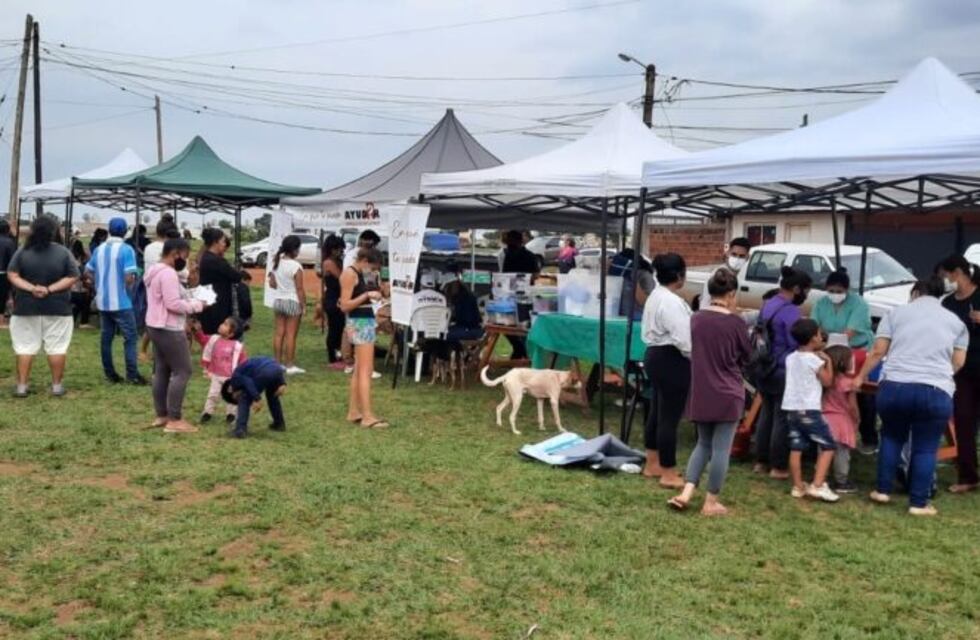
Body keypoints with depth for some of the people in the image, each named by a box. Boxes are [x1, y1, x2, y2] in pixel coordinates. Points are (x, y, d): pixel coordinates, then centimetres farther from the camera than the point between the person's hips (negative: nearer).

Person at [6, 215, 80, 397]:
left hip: (27, 307, 1)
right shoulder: (63, 252, -5)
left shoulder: (23, 252, -2)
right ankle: (57, 385, 8)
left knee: (25, 346, 7)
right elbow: (72, 277, -9)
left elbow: (12, 275, -6)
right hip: (57, 307, -1)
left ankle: (21, 386, 8)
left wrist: (31, 288, -13)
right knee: (56, 347, 5)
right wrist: (50, 289, -12)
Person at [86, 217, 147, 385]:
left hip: (103, 301, 6)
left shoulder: (99, 249, 7)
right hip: (121, 302, -6)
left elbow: (88, 271, 14)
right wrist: (130, 283, 1)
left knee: (106, 337, 10)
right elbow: (130, 277, -20)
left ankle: (109, 373, 14)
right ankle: (132, 374, -5)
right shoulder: (126, 250, -13)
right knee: (130, 338, -2)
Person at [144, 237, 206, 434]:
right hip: (168, 329, -11)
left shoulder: (154, 271, 15)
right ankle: (174, 420, -7)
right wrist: (197, 305, -13)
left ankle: (161, 415, 19)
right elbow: (173, 304, -25)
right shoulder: (168, 273, -20)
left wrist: (190, 302, 11)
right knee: (182, 371, -7)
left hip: (156, 326, 11)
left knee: (161, 371, 13)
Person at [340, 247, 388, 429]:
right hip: (360, 323, -10)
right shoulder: (349, 273, -12)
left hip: (365, 322, 10)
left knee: (359, 370, 13)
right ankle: (367, 416, -11)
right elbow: (345, 305, -17)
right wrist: (367, 295, -21)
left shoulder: (358, 274, 16)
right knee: (365, 371, -11)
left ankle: (354, 412, 18)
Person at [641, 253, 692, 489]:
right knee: (669, 416, -4)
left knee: (659, 412, 19)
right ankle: (668, 474, 3)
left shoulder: (655, 296, 12)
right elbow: (684, 338, -24)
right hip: (671, 360, -11)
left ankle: (652, 465, 29)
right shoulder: (672, 302, -21)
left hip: (655, 355, 11)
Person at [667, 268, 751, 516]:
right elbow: (746, 356, 2)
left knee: (704, 444, 18)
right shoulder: (735, 322, -12)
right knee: (721, 448, 5)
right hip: (727, 394, -5)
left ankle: (685, 493, 8)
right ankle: (711, 502, 11)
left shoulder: (696, 319, 1)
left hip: (701, 393, 5)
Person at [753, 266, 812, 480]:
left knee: (767, 414, 16)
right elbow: (796, 345, -19)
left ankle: (761, 462, 23)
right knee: (782, 418, 1)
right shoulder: (791, 311, -18)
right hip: (783, 372, -8)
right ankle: (778, 467, 7)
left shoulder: (767, 305, 9)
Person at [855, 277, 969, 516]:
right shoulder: (956, 321, 15)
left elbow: (878, 352, 6)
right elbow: (958, 362, 13)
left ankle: (883, 490, 23)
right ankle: (919, 503, 11)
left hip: (894, 386, 1)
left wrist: (861, 377, 17)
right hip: (936, 392, -1)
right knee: (925, 448, 9)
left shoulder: (897, 313, 12)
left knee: (891, 437, 21)